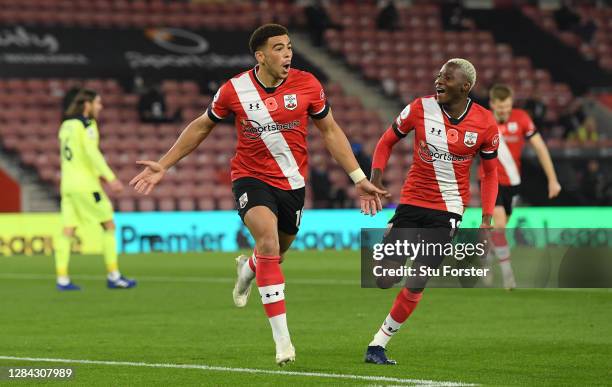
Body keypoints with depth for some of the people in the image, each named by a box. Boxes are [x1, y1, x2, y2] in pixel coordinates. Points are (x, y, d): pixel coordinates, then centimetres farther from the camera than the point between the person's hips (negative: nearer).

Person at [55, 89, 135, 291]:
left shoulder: (66, 126, 15)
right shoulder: (87, 124, -9)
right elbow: (91, 152, -22)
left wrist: (99, 174, 27)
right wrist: (111, 178, -25)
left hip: (68, 184, 7)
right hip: (86, 185, -7)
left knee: (68, 231, 3)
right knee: (109, 225, 2)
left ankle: (62, 279, -3)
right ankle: (113, 276, 2)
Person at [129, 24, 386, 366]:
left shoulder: (307, 85, -7)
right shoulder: (234, 90, -9)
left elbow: (330, 131, 5)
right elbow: (202, 127, 7)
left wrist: (359, 179, 2)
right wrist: (163, 166, 7)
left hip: (293, 183, 3)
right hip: (252, 179, -2)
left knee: (275, 254, 13)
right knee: (268, 241, -26)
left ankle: (248, 269, 55)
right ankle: (282, 338, -24)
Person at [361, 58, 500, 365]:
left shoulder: (485, 124, -6)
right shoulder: (420, 108, -6)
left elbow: (490, 172, 7)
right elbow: (387, 141, 7)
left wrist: (487, 219, -1)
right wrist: (376, 179, -8)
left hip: (448, 210, -1)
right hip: (411, 202, 1)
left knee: (416, 285, -5)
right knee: (384, 280, -8)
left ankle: (379, 342, 10)